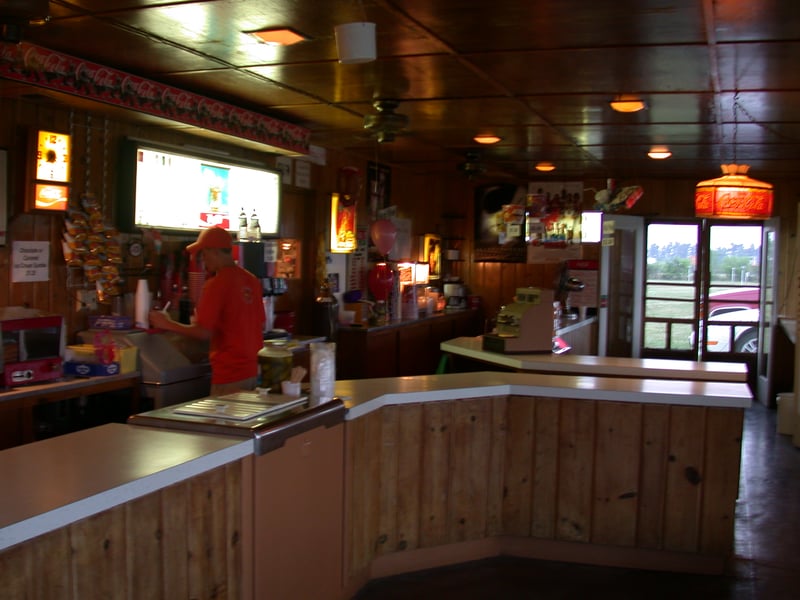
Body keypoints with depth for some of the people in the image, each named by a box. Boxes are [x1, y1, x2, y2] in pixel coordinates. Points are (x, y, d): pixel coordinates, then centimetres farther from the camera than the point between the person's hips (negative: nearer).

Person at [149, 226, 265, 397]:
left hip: (230, 375, -8)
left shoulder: (216, 284, -14)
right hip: (254, 370, 8)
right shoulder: (252, 280, 7)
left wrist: (168, 324, -3)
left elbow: (204, 332, -16)